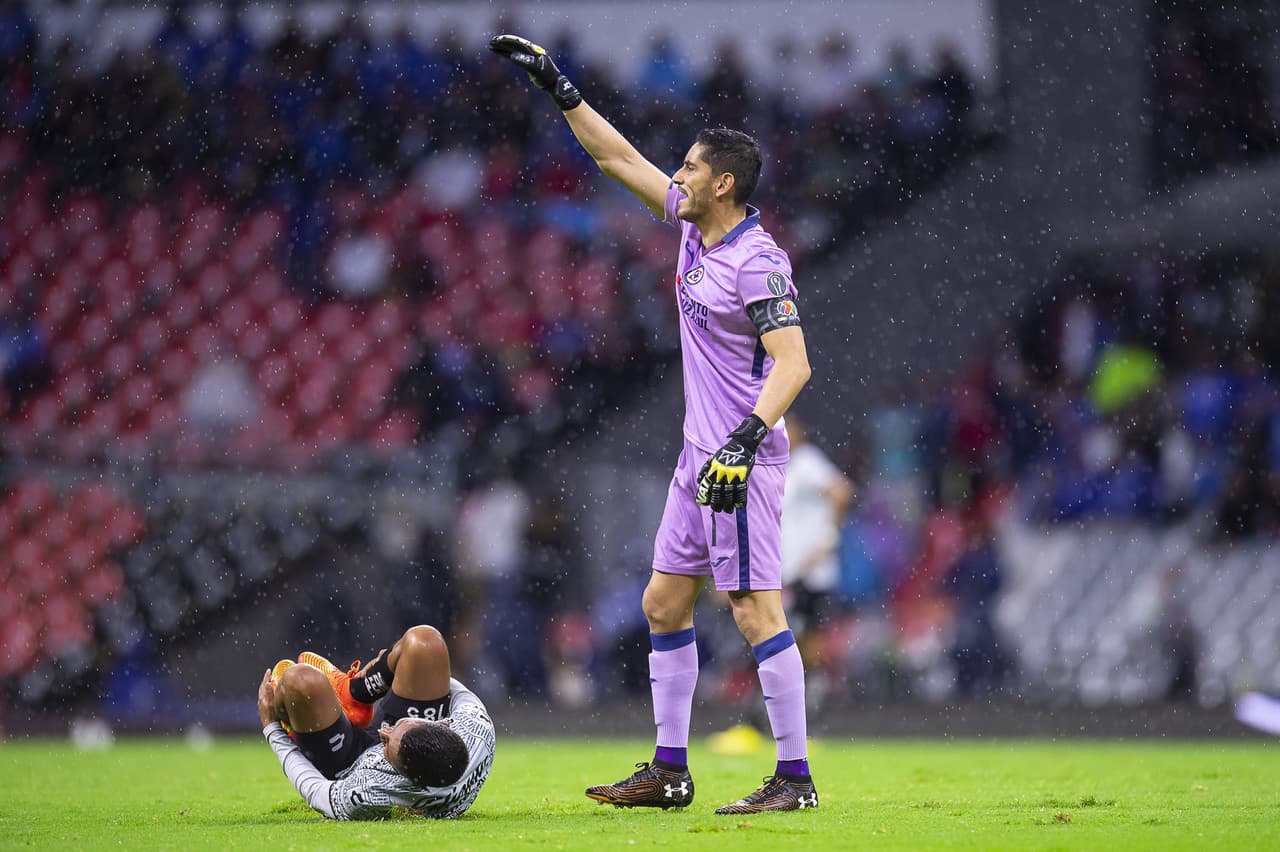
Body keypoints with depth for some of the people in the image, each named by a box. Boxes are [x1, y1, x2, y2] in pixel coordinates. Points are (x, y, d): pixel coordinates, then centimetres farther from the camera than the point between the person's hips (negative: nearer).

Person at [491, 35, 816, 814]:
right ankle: (670, 772, 17)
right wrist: (559, 87, 19)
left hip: (744, 458, -10)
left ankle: (796, 778, -9)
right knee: (665, 604, 12)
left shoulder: (758, 261, -16)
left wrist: (744, 441, -32)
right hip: (700, 456, 10)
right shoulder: (695, 226, 10)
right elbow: (620, 159, 20)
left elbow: (792, 364, -23)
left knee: (756, 611, -11)